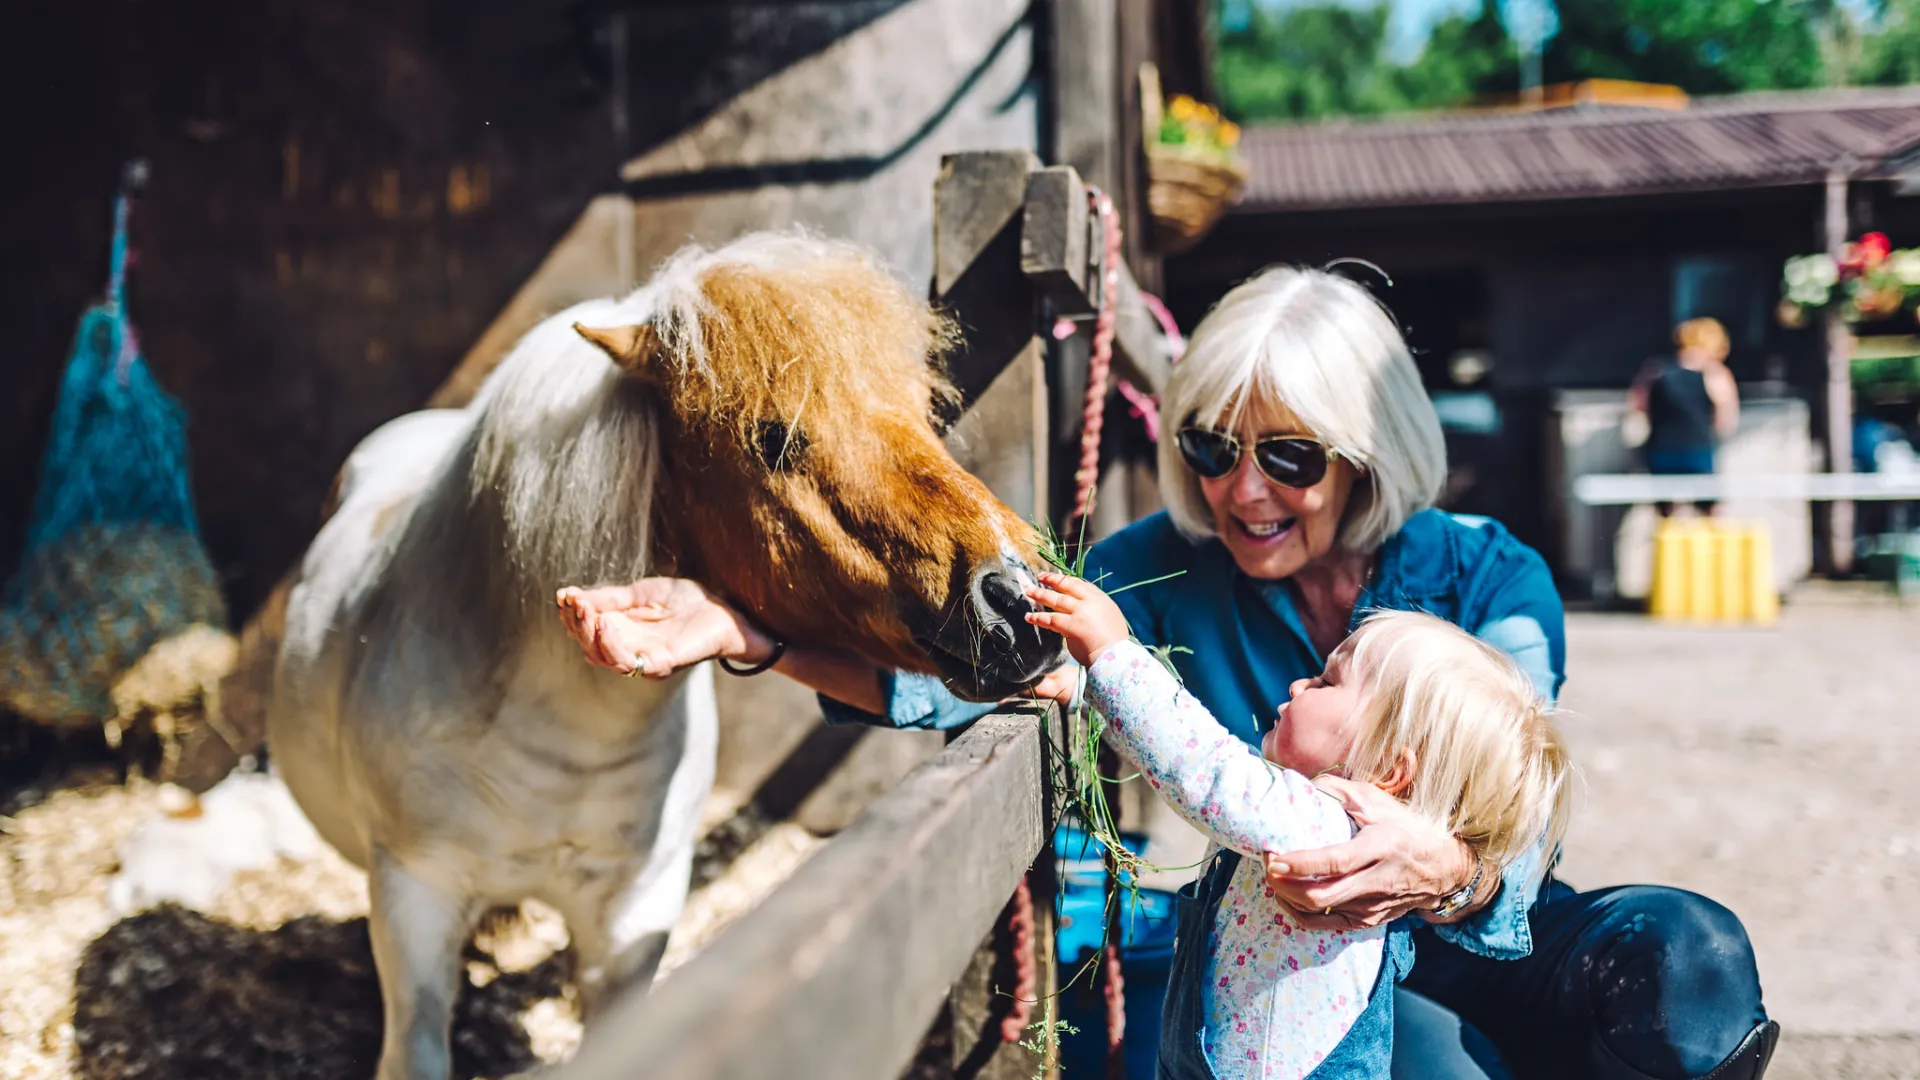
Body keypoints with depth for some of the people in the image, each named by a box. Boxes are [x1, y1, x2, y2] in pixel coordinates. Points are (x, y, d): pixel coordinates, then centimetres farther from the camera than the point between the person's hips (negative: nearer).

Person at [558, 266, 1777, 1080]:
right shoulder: (1174, 570, -7)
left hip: (1480, 941, 1)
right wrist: (744, 631, -34)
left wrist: (1442, 869, -48)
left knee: (1687, 959, -28)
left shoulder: (1492, 582, -10)